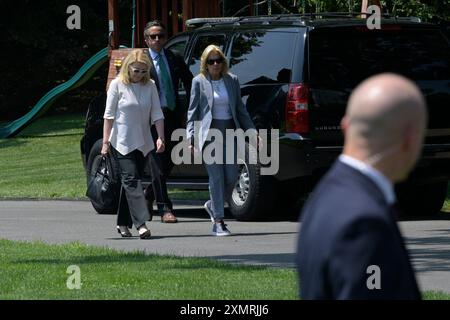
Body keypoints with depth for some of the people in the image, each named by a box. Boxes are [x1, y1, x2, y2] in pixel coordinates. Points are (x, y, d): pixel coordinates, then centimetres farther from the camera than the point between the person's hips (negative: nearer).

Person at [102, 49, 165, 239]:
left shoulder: (150, 86, 3)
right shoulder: (117, 85, -6)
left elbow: (157, 114, 4)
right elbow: (109, 115, -5)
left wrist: (161, 137, -6)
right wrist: (106, 141, -8)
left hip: (143, 143, 4)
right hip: (122, 142, -4)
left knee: (131, 181, 9)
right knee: (131, 180, -13)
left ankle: (123, 223, 19)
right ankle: (140, 223, -23)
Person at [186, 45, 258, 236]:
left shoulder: (232, 80, 10)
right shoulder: (199, 82, 1)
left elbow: (240, 109, 15)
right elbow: (192, 111, 1)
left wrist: (251, 131, 11)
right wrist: (190, 136, -8)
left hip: (230, 131, 4)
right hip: (210, 132, -4)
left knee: (231, 177, 0)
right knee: (217, 177, -8)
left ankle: (213, 206, 26)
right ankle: (218, 222, -4)